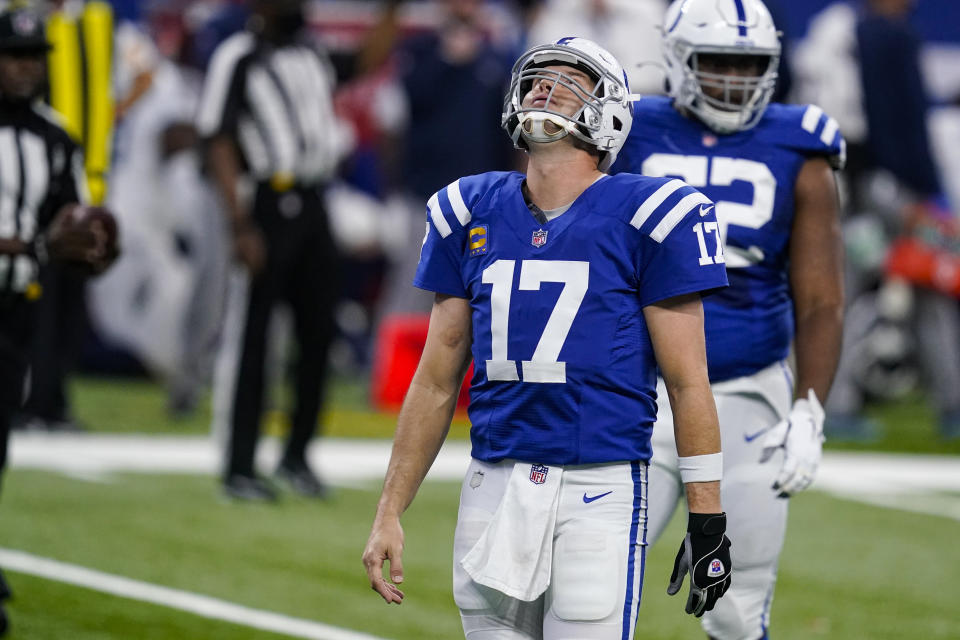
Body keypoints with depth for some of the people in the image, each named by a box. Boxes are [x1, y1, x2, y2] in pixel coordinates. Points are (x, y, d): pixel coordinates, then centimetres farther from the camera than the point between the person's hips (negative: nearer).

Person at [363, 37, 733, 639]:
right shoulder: (471, 212, 11)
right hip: (495, 491, 5)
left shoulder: (647, 215, -3)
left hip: (601, 491, -5)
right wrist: (389, 513, 12)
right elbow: (437, 380, 15)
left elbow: (687, 382, -1)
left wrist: (708, 518, -4)